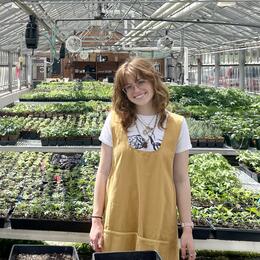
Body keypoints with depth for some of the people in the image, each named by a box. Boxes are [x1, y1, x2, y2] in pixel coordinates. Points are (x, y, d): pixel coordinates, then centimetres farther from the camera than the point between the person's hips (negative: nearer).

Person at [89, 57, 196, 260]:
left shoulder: (177, 125, -2)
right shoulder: (115, 121, -2)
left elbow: (181, 180, 0)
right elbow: (103, 172, 1)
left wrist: (187, 227, -1)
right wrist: (96, 219, -2)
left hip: (158, 222, 0)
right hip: (118, 219, 0)